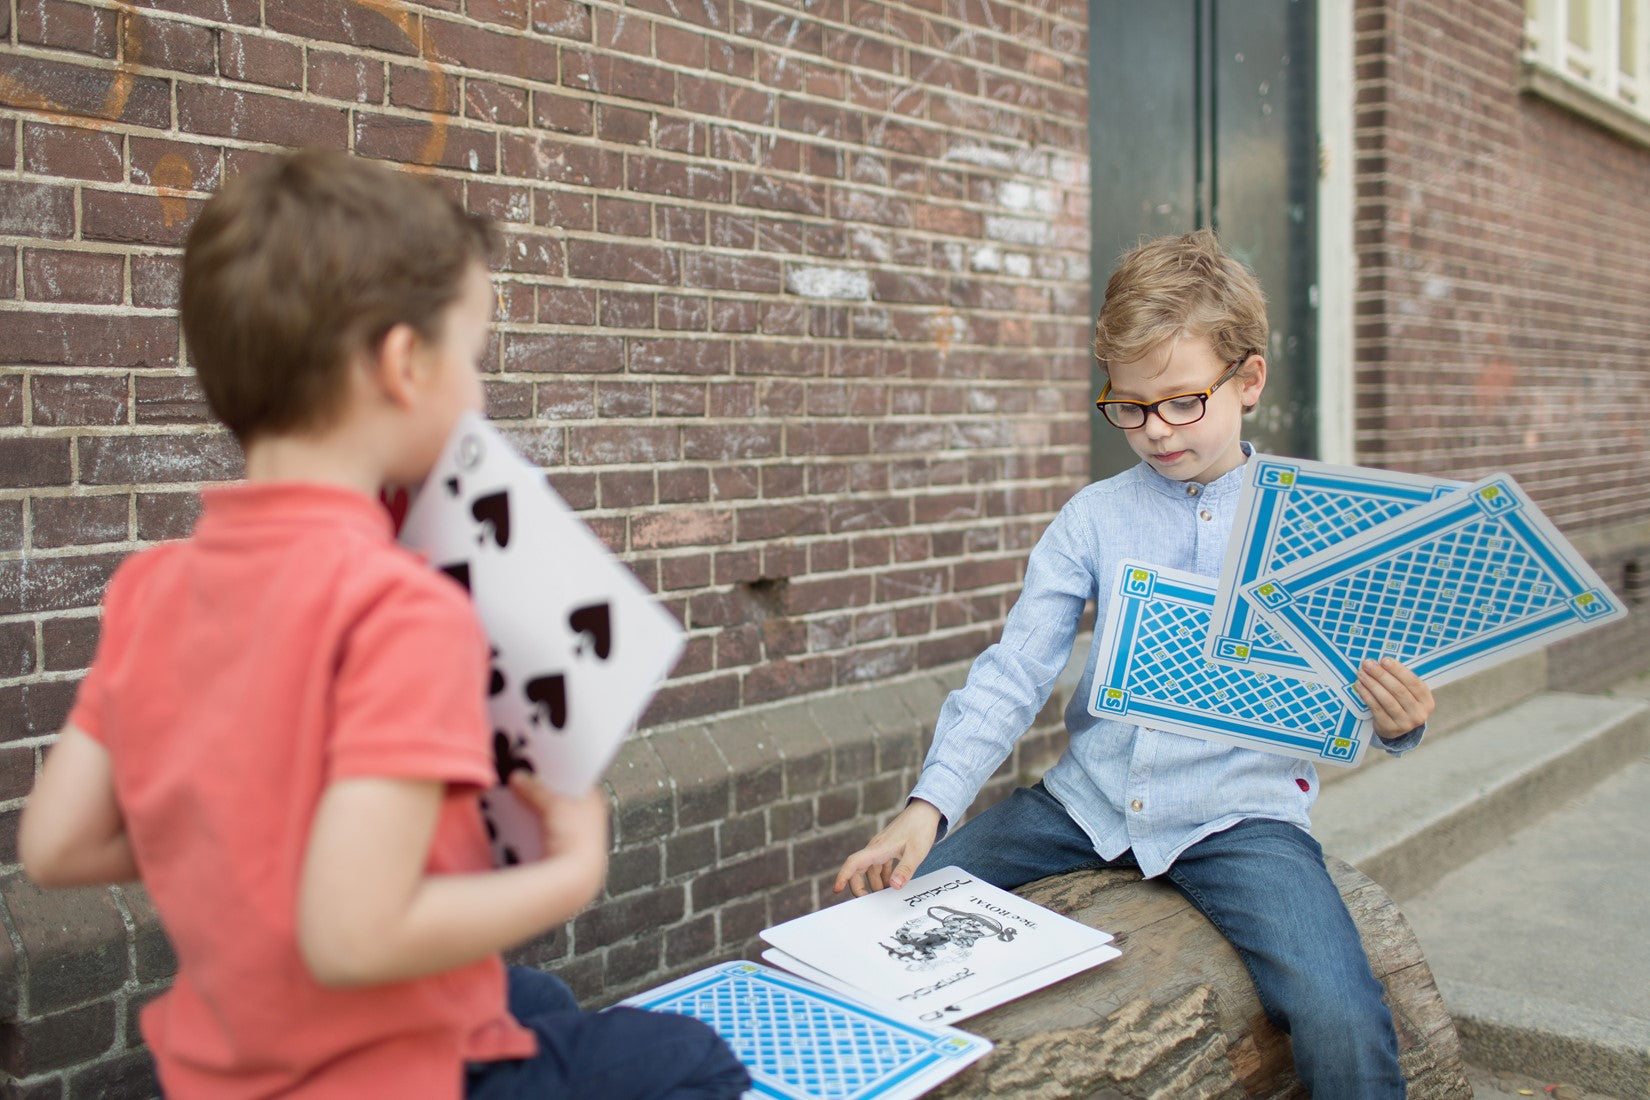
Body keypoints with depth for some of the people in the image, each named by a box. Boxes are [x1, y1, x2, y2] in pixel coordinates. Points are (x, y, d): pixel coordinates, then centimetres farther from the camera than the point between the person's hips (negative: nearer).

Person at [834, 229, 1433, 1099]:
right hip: (1088, 800, 3)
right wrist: (927, 809, -13)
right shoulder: (1092, 519, 4)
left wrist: (1395, 720, -21)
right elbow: (1013, 674, -1)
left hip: (1238, 812, -2)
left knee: (1344, 1030, -27)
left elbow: (1360, 687, 4)